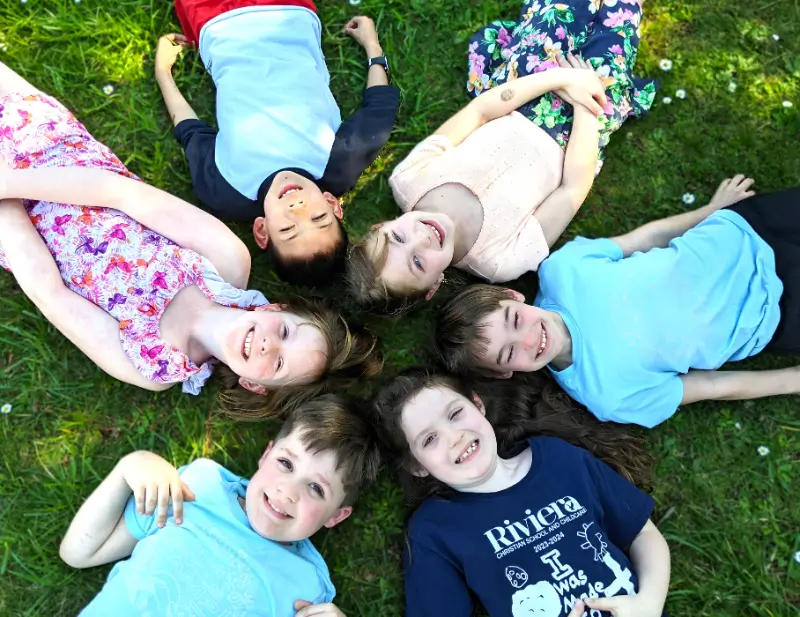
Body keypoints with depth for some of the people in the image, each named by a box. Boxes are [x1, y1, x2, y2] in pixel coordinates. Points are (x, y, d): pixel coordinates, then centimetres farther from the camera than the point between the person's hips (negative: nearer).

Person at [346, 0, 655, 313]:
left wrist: (561, 77, -27)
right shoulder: (503, 260, -38)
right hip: (561, 141, -2)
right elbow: (576, 185, -27)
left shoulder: (407, 180, -31)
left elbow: (478, 111, -25)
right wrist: (584, 105, -19)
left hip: (508, 116, 3)